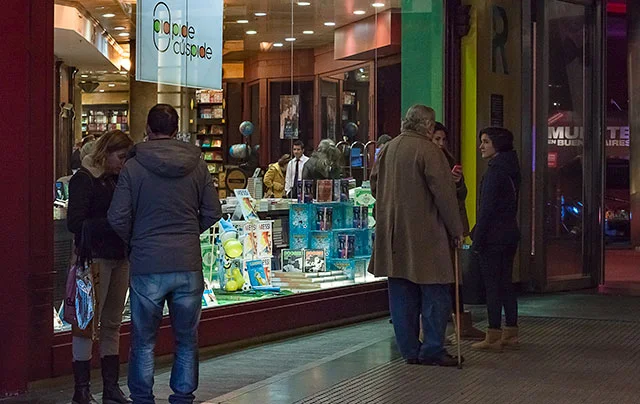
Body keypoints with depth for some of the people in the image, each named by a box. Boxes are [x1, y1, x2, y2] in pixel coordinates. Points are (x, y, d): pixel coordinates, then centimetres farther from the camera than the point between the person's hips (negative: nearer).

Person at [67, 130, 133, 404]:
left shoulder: (117, 179, 14)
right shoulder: (84, 179, -7)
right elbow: (76, 223, -14)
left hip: (120, 259, 7)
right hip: (96, 259, -7)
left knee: (112, 324, 10)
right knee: (87, 324, -2)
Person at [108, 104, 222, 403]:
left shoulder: (133, 166, -6)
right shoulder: (197, 165, 2)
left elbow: (118, 217, -8)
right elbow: (213, 212, 4)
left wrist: (134, 241, 10)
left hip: (146, 266, -2)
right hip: (188, 265, 2)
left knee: (143, 342, 9)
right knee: (187, 339, 13)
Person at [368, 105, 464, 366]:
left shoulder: (386, 150, 10)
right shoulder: (428, 151, -11)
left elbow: (374, 186, 19)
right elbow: (444, 193, -12)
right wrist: (456, 230, -4)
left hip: (393, 235, 7)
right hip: (424, 235, -7)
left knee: (402, 295, 10)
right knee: (435, 294, 1)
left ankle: (410, 350, 14)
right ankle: (433, 350, 0)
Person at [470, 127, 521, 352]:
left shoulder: (495, 172, -15)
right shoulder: (511, 170, 14)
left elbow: (487, 209, -17)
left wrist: (477, 239, -15)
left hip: (493, 234, -9)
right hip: (510, 232, 9)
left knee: (492, 285, -6)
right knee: (506, 283, 13)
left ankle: (494, 337, -4)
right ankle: (511, 333, 17)